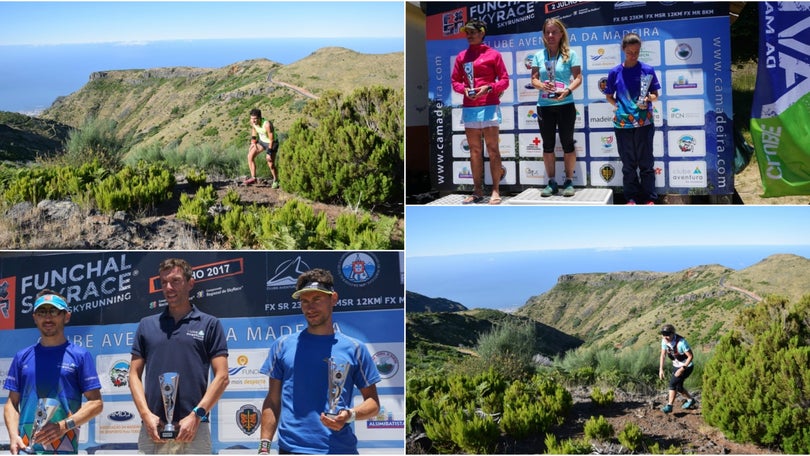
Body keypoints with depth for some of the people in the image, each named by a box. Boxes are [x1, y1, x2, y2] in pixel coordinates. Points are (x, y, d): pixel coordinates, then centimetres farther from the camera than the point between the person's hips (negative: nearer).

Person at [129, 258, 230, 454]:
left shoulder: (209, 324, 5)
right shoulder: (147, 325, 14)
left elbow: (221, 377, 0)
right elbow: (134, 374, 11)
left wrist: (196, 415, -10)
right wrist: (146, 414, -4)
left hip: (193, 429, -2)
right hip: (152, 429, 3)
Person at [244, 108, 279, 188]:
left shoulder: (267, 124, -36)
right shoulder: (252, 122, -15)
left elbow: (272, 140, -28)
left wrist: (269, 153, -27)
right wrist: (253, 143, 10)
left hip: (271, 143, -6)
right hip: (262, 141, 6)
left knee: (271, 164, -10)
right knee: (250, 156, -6)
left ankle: (275, 181, 15)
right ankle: (253, 178, 2)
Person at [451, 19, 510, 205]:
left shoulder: (493, 54, 0)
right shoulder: (461, 56, 12)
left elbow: (504, 80, 0)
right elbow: (455, 80, 14)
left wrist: (489, 88, -17)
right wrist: (464, 89, -7)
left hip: (489, 107, -4)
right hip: (469, 108, 5)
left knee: (492, 149, -4)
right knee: (474, 150, 8)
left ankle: (496, 190, -1)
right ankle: (477, 191, 13)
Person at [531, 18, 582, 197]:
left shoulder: (570, 54, -1)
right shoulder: (539, 56, 6)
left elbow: (578, 78, -4)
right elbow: (534, 79, 5)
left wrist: (567, 90, -21)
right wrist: (542, 86, -16)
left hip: (565, 105, -3)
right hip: (544, 106, 3)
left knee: (567, 143, 3)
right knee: (548, 144, 7)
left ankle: (569, 181, 12)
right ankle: (552, 182, 17)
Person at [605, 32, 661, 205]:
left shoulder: (647, 70, -1)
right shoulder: (615, 73, 2)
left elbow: (655, 94, 5)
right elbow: (609, 96, 12)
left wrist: (648, 99, -16)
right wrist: (617, 106, -6)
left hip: (644, 123, -1)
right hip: (622, 124, 1)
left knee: (646, 162, 5)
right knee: (628, 164, 10)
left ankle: (649, 198, 13)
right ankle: (631, 197, 19)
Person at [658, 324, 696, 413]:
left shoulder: (681, 342, -33)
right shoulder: (664, 341, -12)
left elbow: (691, 356, -25)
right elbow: (663, 355, 0)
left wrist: (682, 369, -27)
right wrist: (661, 369, -6)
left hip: (687, 366, -7)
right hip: (676, 365, 7)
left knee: (673, 382, -16)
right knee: (678, 387, 14)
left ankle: (669, 406, -8)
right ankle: (690, 400, 39)